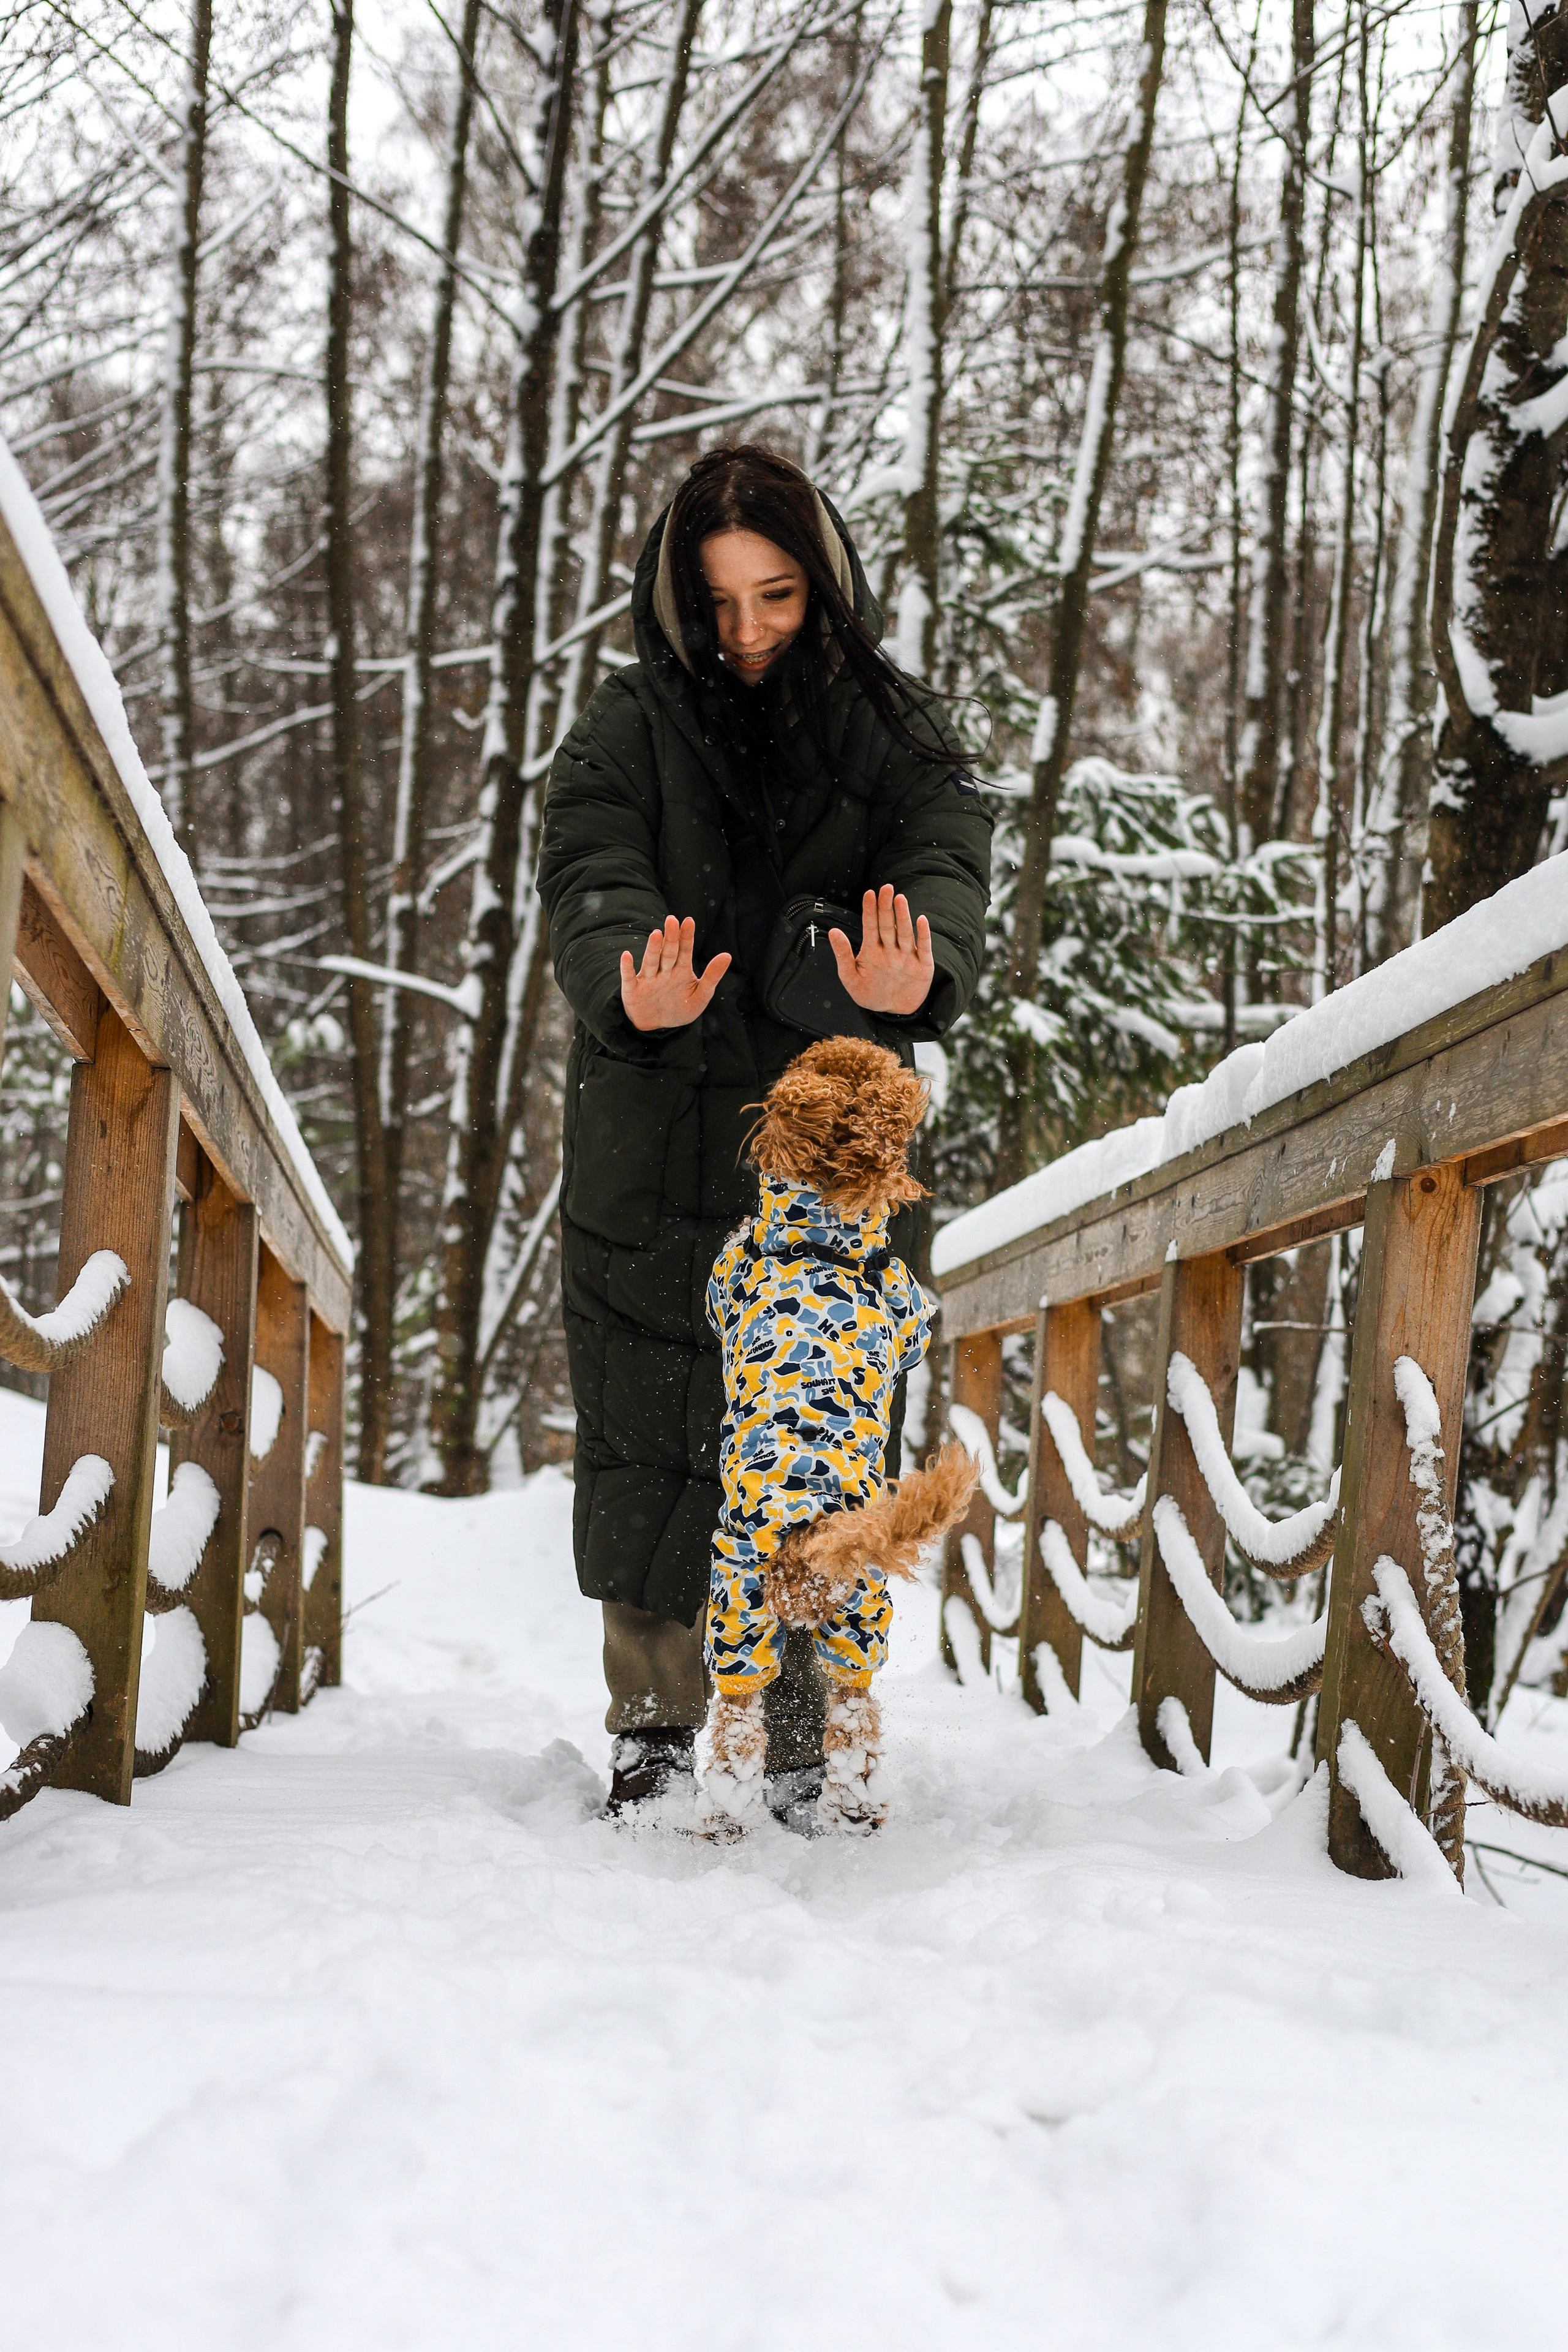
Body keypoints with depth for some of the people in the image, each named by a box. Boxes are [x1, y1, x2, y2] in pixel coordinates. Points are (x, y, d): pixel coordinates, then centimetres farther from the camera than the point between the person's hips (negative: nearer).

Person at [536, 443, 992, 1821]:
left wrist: (915, 982, -37)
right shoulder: (629, 733, 3)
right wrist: (633, 993, -36)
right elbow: (591, 887, -13)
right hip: (654, 1151, 0)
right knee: (648, 1446, 1)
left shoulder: (899, 735, 4)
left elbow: (945, 873, -13)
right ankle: (656, 1728, 13)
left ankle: (808, 1739, 9)